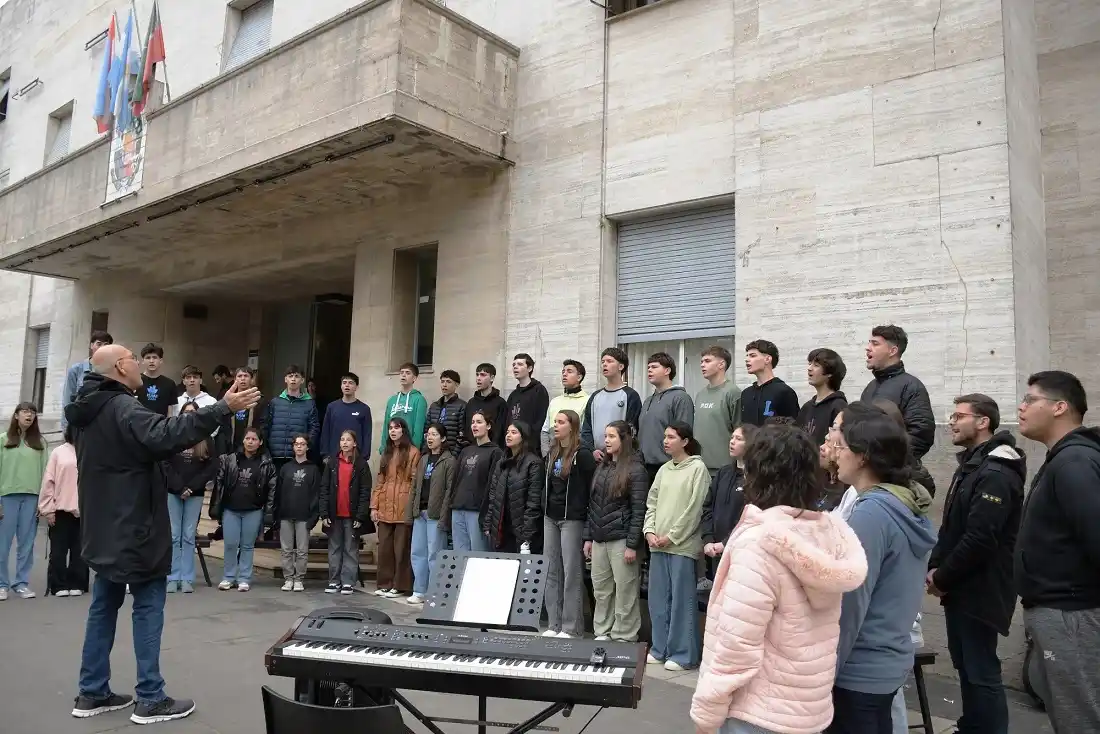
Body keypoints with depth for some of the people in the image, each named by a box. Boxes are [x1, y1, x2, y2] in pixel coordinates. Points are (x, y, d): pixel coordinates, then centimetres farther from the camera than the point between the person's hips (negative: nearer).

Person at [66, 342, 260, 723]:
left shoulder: (90, 410, 12)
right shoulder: (122, 408, -20)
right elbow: (164, 435, -38)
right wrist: (223, 408, -41)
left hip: (104, 529, 10)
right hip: (133, 529, -10)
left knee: (103, 607, 15)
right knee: (148, 610, -2)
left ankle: (92, 693, 21)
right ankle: (150, 700, 3)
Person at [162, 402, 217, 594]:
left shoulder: (205, 439, 3)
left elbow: (212, 467, -2)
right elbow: (165, 465, -4)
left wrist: (191, 487, -10)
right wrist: (180, 487, -12)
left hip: (195, 494, 0)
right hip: (173, 492, 0)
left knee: (189, 536, 3)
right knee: (174, 535, 1)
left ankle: (187, 579, 6)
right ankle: (174, 578, 7)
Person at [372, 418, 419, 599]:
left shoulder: (413, 452, -3)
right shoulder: (387, 453, 18)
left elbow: (415, 482, -7)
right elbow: (380, 482, 16)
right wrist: (374, 506, 9)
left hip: (403, 510, -6)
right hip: (385, 510, 6)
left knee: (401, 548, 0)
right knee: (384, 548, 8)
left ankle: (400, 586, 8)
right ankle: (385, 584, 17)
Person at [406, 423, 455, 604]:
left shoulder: (449, 460, -5)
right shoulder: (423, 459, 16)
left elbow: (450, 490, -11)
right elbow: (415, 487, 16)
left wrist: (444, 516, -17)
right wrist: (410, 511, 10)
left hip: (435, 514, -7)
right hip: (420, 512, 7)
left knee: (434, 554, -2)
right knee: (417, 552, 9)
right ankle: (419, 591, 18)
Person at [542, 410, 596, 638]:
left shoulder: (583, 455, -9)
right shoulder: (551, 454, 13)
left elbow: (592, 489, -11)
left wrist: (587, 520, -12)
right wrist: (544, 511, 13)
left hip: (572, 519, -7)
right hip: (550, 518, 7)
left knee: (572, 573, -2)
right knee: (551, 572, 9)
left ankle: (571, 628, 6)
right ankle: (554, 625, 17)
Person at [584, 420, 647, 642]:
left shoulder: (636, 470, -7)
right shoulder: (601, 468, 14)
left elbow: (638, 510, -11)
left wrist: (632, 545, -15)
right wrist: (588, 537, 11)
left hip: (621, 539, -6)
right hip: (599, 539, 7)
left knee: (624, 592, 0)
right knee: (601, 590, 12)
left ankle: (624, 638, 10)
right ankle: (602, 633, 23)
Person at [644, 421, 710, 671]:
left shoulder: (697, 468, -5)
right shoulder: (663, 470, 14)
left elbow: (695, 508, -10)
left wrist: (672, 537, -11)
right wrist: (650, 531, 0)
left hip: (682, 545, -6)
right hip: (658, 545, 6)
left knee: (681, 600, -1)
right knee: (657, 599, 10)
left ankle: (683, 654, 8)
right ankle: (660, 649, 21)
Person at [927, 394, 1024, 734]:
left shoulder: (996, 474, -18)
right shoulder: (970, 465, 14)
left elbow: (980, 539, -25)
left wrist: (942, 579, -15)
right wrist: (934, 567, 5)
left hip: (980, 590, -10)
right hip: (961, 587, 10)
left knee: (982, 670, -3)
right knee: (966, 664, 18)